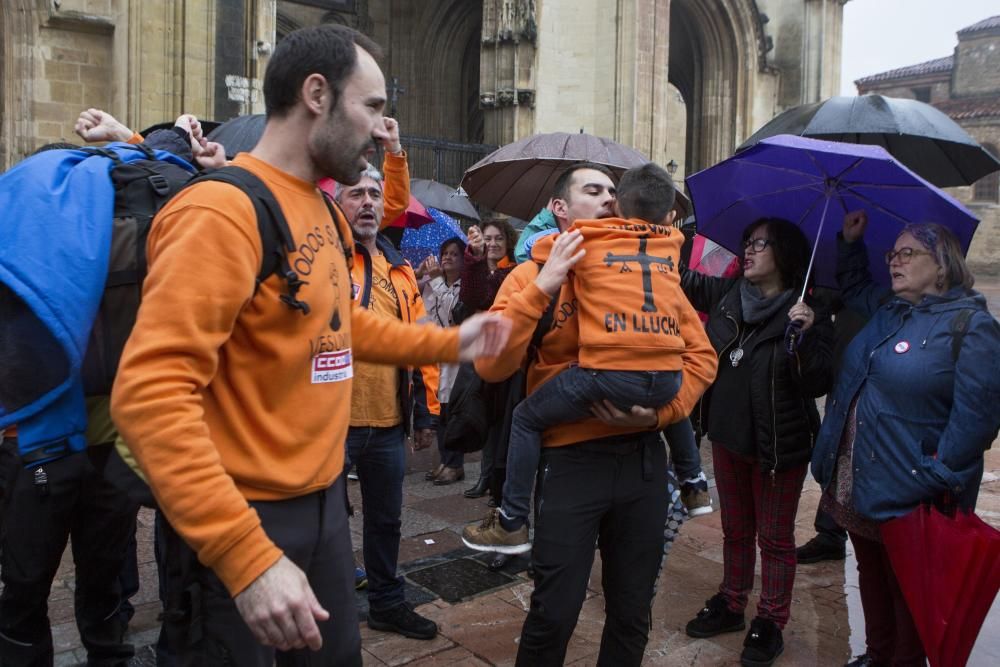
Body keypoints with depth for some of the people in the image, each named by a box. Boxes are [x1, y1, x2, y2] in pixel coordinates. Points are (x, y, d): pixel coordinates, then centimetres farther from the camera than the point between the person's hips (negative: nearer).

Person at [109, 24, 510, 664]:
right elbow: (151, 394, -28)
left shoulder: (325, 211, 8)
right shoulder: (222, 211, -21)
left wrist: (449, 343, 18)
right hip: (240, 522, -8)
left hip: (325, 499, 9)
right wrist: (247, 555, -33)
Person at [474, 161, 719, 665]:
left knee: (632, 613, 16)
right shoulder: (535, 274, -1)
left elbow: (700, 355, 5)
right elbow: (491, 366, -15)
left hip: (643, 458, 4)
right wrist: (542, 286, -20)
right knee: (555, 614, 3)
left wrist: (661, 412, -11)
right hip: (571, 459, -3)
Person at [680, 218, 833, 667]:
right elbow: (682, 279, 11)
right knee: (735, 529, 20)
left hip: (779, 444, -5)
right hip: (728, 436, 5)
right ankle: (730, 605, 37)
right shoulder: (726, 294, 0)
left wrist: (807, 336, -31)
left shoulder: (808, 315, -12)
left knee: (774, 537, 10)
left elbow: (817, 386, -17)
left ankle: (770, 623, 26)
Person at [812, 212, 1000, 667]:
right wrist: (850, 242, 21)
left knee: (908, 591, 11)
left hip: (910, 497, -7)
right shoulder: (886, 310, 9)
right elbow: (854, 287, 33)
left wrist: (938, 477, -20)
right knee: (871, 578, 22)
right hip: (858, 486, 8)